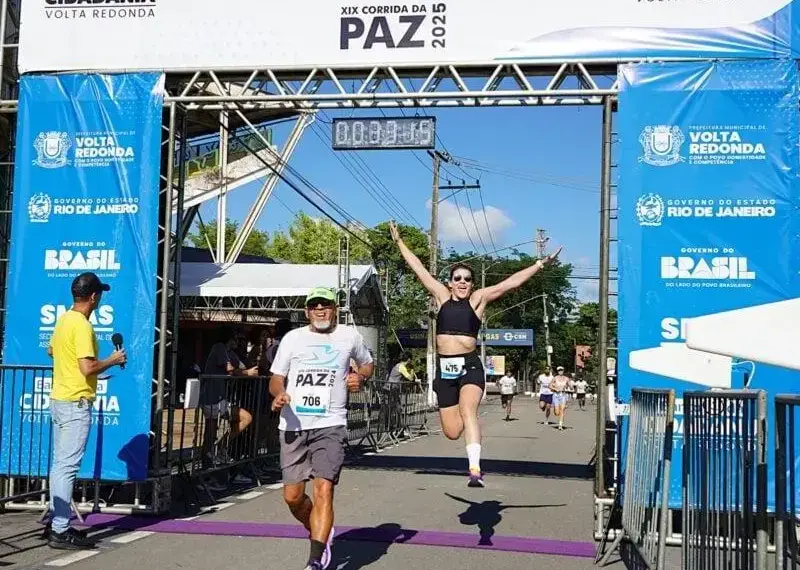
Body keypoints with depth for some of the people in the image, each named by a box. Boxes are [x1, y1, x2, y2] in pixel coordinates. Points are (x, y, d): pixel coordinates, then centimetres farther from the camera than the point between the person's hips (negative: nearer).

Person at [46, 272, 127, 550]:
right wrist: (113, 360, -10)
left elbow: (50, 350, 28)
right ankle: (61, 532, -8)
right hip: (76, 403, -10)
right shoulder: (82, 326, -18)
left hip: (59, 400, 10)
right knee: (68, 466, -9)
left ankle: (57, 522, 20)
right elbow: (88, 368, -24)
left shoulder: (63, 320, 11)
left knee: (60, 463, 14)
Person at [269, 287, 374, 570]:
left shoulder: (350, 336, 9)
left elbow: (368, 363, 25)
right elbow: (276, 378, 10)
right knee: (292, 496, 4)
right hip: (293, 426, 2)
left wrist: (360, 377, 3)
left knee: (324, 490, -16)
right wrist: (279, 393, -13)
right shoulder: (293, 338, 9)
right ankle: (321, 534, 33)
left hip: (330, 425, -2)